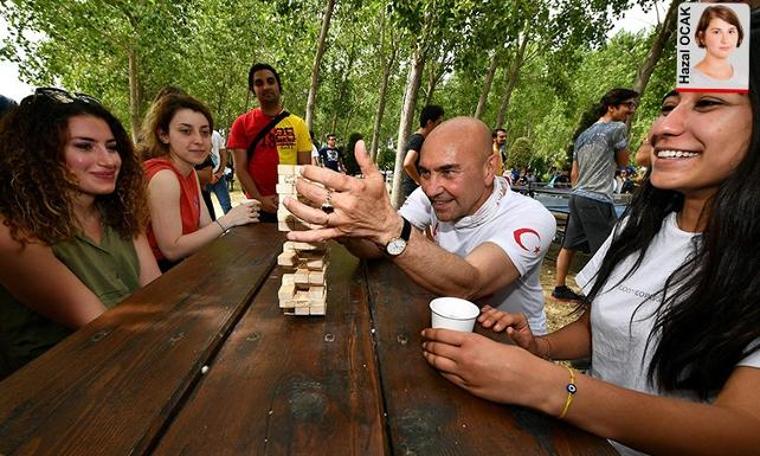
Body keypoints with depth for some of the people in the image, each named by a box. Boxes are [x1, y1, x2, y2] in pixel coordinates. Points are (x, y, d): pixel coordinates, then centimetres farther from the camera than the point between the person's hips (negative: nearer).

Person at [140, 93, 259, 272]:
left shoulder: (190, 171, 4)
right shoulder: (163, 176, -23)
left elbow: (205, 226, 0)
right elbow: (172, 250, -23)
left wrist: (238, 217, -16)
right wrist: (227, 221, -23)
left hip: (183, 264, 8)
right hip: (159, 274, -7)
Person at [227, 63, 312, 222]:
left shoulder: (297, 123, 4)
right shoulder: (242, 123, 1)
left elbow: (305, 167, 1)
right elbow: (240, 168, -2)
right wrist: (259, 199, -14)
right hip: (258, 206, -1)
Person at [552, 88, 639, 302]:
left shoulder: (583, 135, 17)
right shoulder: (618, 128, -6)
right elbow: (623, 162, 6)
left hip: (577, 196, 9)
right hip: (597, 200, -9)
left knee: (569, 245, 12)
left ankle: (559, 288, 20)